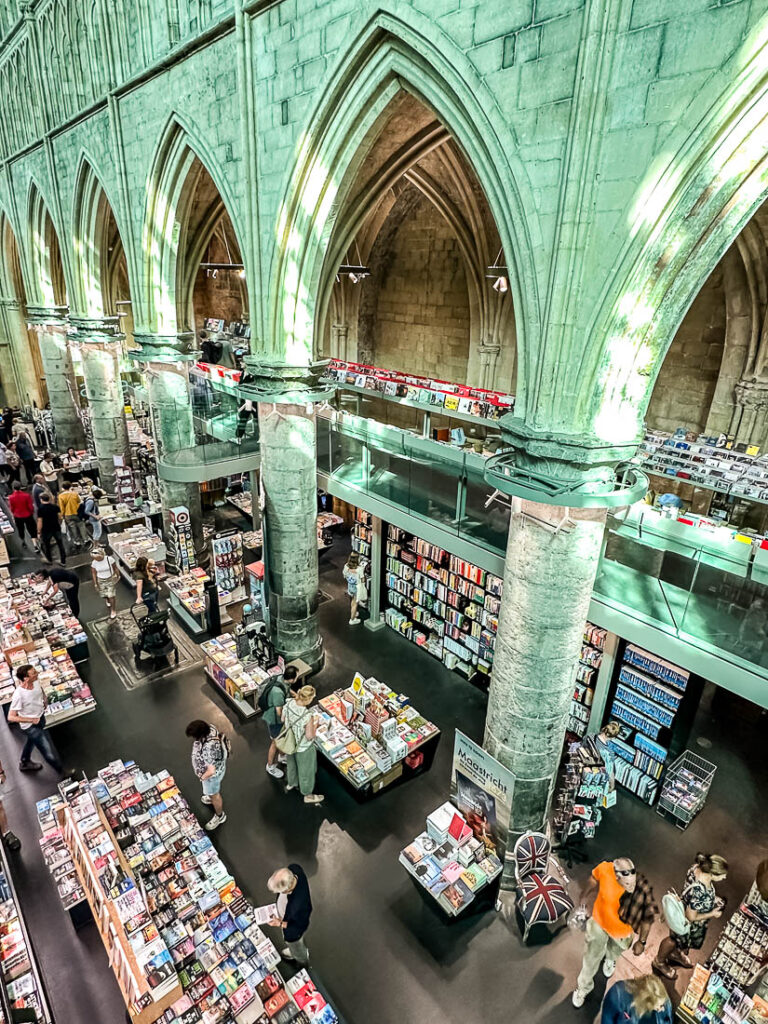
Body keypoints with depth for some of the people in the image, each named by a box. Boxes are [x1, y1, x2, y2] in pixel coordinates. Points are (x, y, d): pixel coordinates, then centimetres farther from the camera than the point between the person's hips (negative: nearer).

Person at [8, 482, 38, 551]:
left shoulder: (11, 497, -15)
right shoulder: (26, 495, -20)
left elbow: (12, 508, -3)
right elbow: (31, 506, -13)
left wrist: (14, 514, 16)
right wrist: (32, 512, 7)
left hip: (17, 517, 2)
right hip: (28, 516, -2)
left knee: (21, 530, 23)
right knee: (32, 530, 4)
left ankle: (23, 542, 42)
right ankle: (35, 545, -6)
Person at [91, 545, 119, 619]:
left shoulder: (109, 559, -20)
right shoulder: (94, 563, -12)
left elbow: (115, 568, -6)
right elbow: (93, 573, -1)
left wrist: (118, 576, 3)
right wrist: (95, 584, 1)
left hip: (111, 579, -3)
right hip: (101, 581, 3)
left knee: (111, 596, -2)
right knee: (104, 595, 17)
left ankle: (113, 610, 17)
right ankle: (107, 600, 54)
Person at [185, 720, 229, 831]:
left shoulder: (208, 749, -46)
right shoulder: (210, 728, -23)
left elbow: (211, 771, -40)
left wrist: (202, 777, -20)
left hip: (213, 774, -8)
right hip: (215, 765, 8)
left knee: (214, 794, 20)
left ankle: (220, 816, 46)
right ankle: (213, 797, 67)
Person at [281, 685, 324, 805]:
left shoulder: (288, 703, -23)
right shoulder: (308, 716, -39)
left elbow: (283, 720, -4)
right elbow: (310, 736, -26)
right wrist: (315, 724, -11)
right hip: (303, 748, -6)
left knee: (292, 763, 34)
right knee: (306, 771, 21)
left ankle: (291, 783, 61)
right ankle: (307, 795, 45)